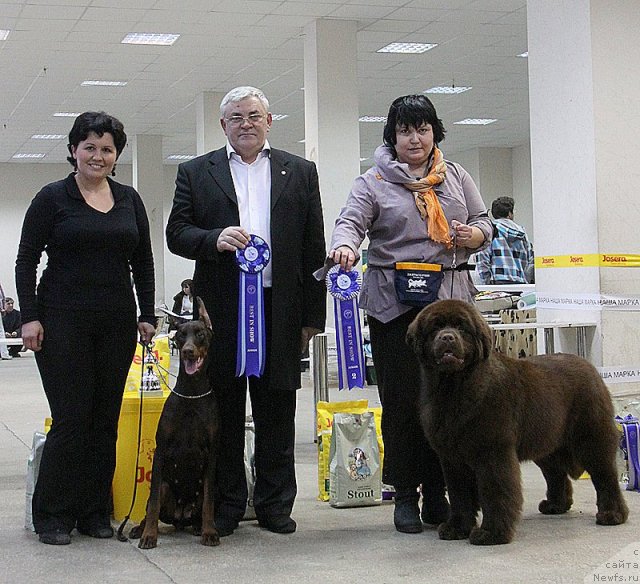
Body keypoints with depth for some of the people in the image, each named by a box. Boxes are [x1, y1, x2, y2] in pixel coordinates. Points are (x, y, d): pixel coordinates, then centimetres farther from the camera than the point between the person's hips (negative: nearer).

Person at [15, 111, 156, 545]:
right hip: (63, 321, -4)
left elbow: (143, 261, 14)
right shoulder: (52, 198, -1)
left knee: (106, 419, 6)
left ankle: (95, 512, 15)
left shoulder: (129, 200, 11)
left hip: (116, 323, 4)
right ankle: (53, 515, 6)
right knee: (71, 418, -6)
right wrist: (30, 317, -10)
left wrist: (147, 315, 7)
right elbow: (26, 260, -2)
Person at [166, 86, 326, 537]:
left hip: (280, 309, 1)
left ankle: (275, 504, 16)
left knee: (277, 412, 6)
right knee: (224, 411, 5)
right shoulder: (195, 173, 10)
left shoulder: (300, 173, 11)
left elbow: (314, 249, 8)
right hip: (221, 309, 0)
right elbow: (177, 233, 4)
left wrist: (312, 316, 2)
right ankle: (226, 504, 14)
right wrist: (214, 239, -18)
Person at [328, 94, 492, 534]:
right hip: (394, 303, -3)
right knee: (402, 398, -3)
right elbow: (351, 221, -9)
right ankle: (405, 494, 8)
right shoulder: (374, 182, 5)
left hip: (451, 300, 3)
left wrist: (474, 235, -4)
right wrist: (346, 246, -31)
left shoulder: (457, 177, 16)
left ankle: (437, 491, 12)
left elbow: (484, 223, 19)